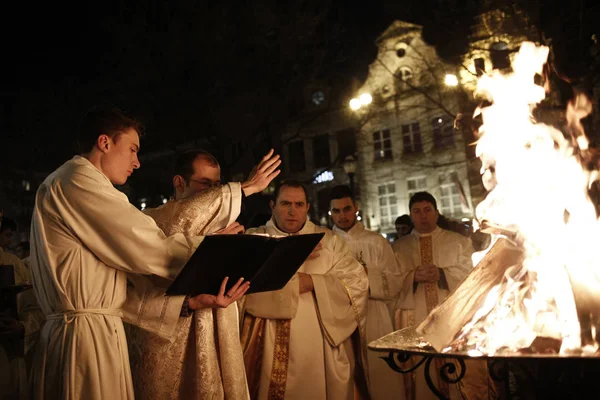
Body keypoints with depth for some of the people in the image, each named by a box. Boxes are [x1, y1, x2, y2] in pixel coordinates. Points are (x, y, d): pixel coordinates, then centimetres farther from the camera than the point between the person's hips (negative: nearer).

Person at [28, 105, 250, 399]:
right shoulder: (78, 179, -10)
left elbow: (115, 288, 13)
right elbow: (149, 250, -15)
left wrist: (189, 301, 5)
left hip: (89, 333, 10)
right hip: (86, 338, -10)